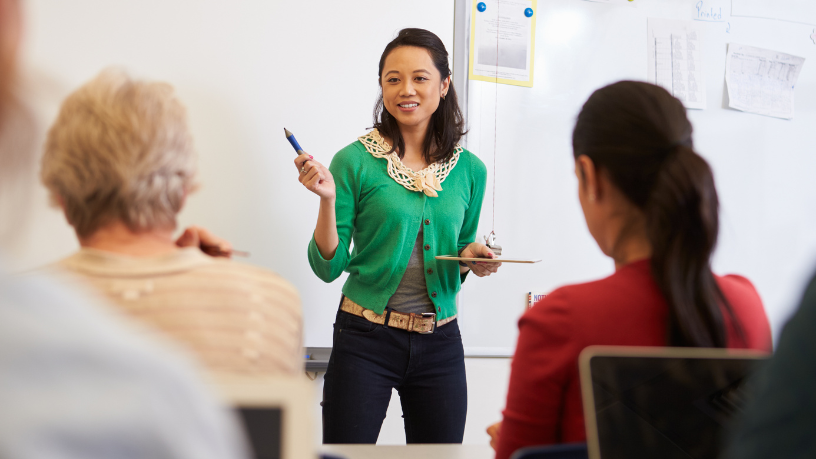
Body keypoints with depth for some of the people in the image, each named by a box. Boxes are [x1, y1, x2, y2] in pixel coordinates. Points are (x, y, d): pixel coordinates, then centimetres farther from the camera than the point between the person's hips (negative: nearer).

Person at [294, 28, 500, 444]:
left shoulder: (469, 170, 6)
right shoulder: (355, 161, -5)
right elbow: (328, 267, -5)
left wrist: (471, 259, -4)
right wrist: (328, 200, -19)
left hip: (440, 344, 3)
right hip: (366, 337, -3)